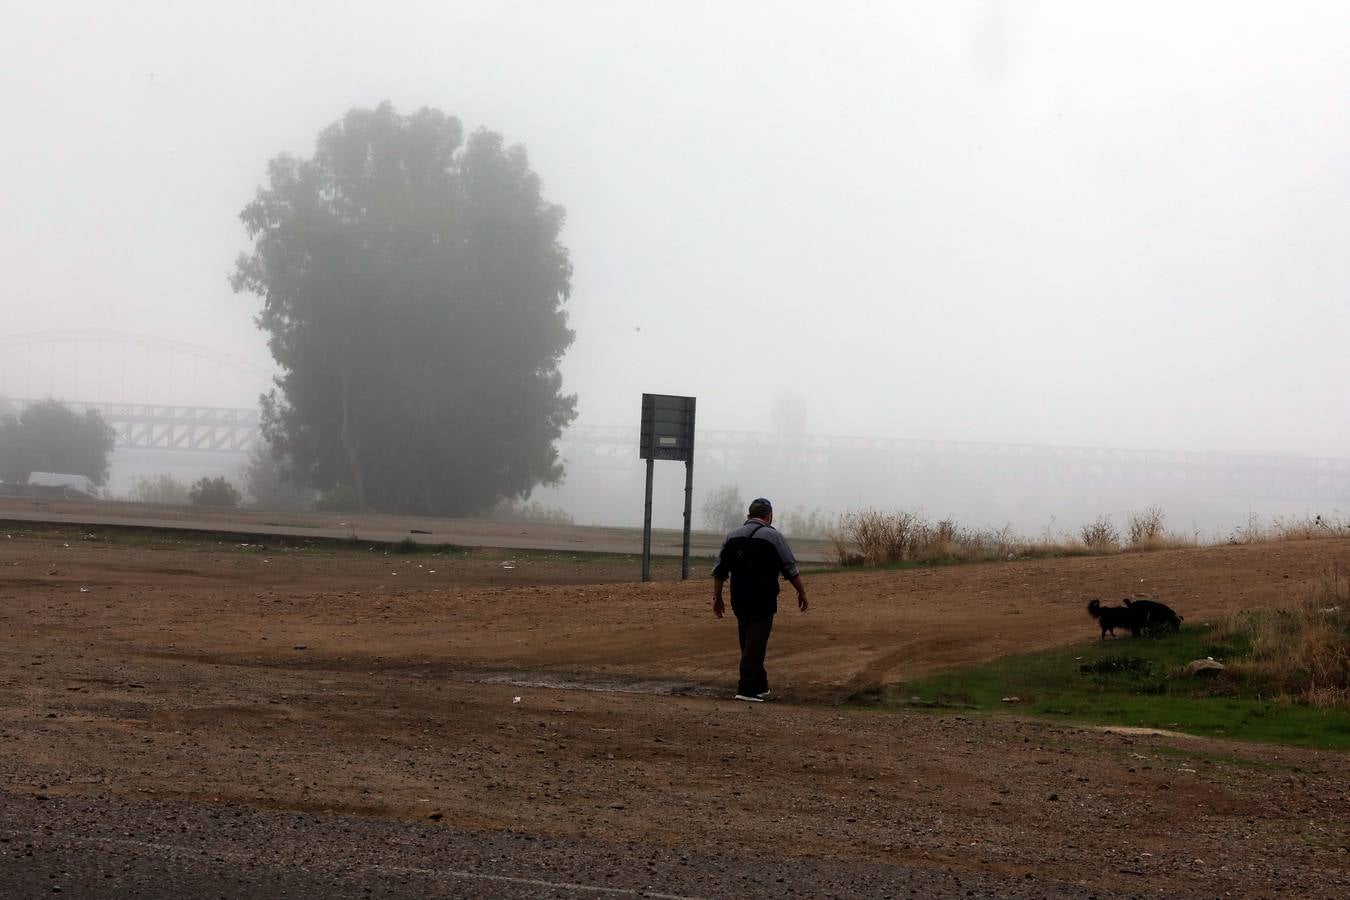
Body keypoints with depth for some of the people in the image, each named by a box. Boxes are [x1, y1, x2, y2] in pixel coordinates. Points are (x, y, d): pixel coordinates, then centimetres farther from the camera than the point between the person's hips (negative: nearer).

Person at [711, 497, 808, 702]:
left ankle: (760, 686, 23)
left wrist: (717, 597, 14)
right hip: (763, 601, -5)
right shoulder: (773, 536, -5)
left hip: (740, 601, 5)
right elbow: (791, 569, -4)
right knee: (756, 644, -6)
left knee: (748, 644, 15)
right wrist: (802, 593, 6)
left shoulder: (732, 536, 9)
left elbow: (719, 570, 9)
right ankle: (747, 689, -12)